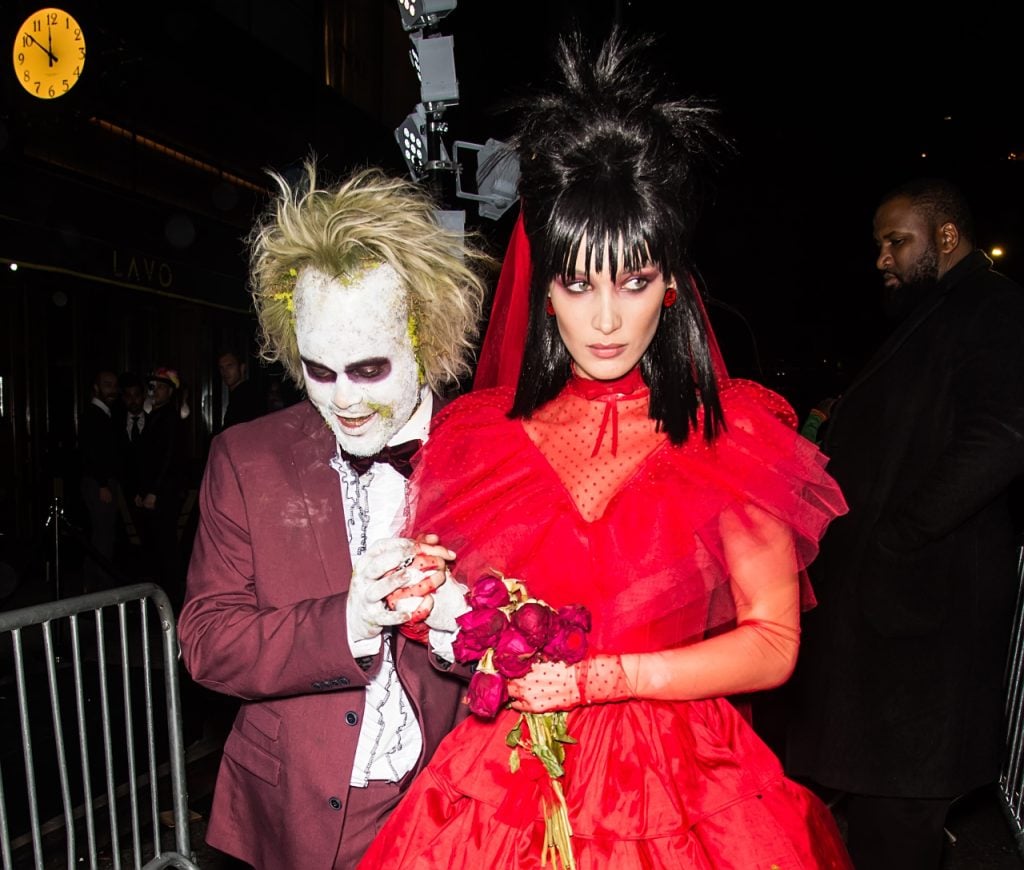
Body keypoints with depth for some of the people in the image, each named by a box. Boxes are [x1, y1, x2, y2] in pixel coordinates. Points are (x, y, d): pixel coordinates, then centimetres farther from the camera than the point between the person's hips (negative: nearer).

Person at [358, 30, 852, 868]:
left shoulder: (733, 437, -8)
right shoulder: (475, 436, -3)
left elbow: (772, 643, -8)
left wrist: (597, 678, -16)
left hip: (681, 793, -1)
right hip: (506, 786, 2)